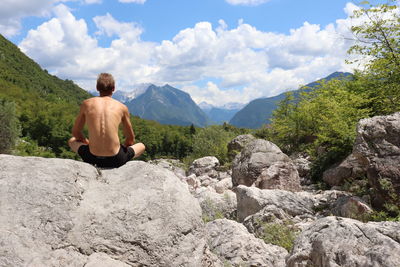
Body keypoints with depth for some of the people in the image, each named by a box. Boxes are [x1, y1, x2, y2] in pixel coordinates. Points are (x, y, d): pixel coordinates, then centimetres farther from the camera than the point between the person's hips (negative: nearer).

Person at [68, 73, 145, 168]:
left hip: (92, 159, 1)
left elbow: (75, 132, 14)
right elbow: (131, 139, 10)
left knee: (72, 141, 32)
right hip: (115, 160, -1)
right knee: (141, 146, 28)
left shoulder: (87, 104, 4)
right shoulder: (122, 107, 1)